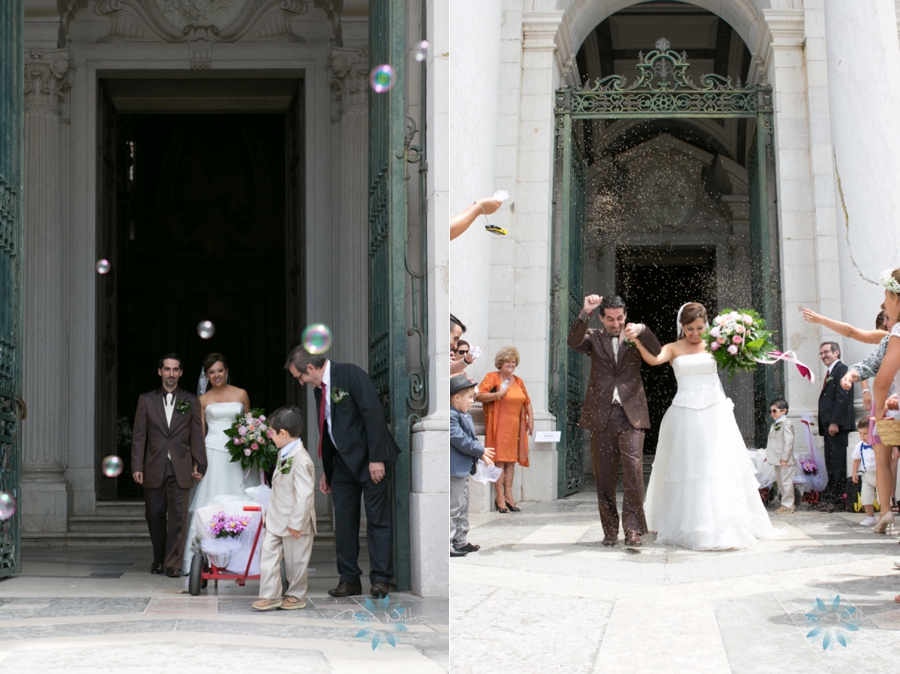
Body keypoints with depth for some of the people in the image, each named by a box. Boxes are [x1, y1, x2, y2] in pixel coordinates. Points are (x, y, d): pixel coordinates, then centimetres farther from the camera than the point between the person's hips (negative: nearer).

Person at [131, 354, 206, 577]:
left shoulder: (191, 402, 8)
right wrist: (137, 467, -3)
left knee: (178, 516, -5)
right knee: (155, 516, 6)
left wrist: (199, 465, -2)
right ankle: (158, 559, 22)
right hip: (154, 469, 1)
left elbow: (197, 435, 6)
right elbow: (139, 435, 5)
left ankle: (173, 563, 0)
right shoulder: (146, 400, 8)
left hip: (180, 469, -1)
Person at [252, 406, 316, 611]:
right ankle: (270, 596, 9)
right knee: (268, 555, 4)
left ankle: (296, 596, 22)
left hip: (294, 523, -9)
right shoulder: (284, 455, 7)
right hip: (276, 520, 9)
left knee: (295, 561, 7)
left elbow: (304, 495, -26)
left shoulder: (301, 460, -24)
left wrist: (296, 523, -23)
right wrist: (271, 513, 20)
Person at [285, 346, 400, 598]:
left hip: (370, 460, -8)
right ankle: (349, 579, 9)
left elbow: (374, 413, -19)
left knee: (377, 519, -4)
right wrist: (326, 471, 22)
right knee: (344, 521, 4)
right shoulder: (318, 389, 12)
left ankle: (380, 579, -1)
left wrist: (376, 458, -22)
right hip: (343, 462, 8)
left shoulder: (351, 374, -13)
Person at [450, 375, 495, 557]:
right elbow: (460, 440, -22)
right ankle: (447, 544, -3)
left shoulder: (465, 416, 15)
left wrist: (482, 454, 5)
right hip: (454, 469, -11)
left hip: (464, 468, 11)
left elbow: (471, 439, 19)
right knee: (453, 508, -7)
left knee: (463, 507, 17)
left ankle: (461, 541, 25)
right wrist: (481, 451, -12)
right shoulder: (451, 417, -18)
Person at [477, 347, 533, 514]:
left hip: (515, 425, 6)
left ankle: (508, 495, 7)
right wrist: (499, 394, -17)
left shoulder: (518, 381, 18)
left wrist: (530, 419, 12)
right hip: (499, 425, -6)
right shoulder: (492, 377, 0)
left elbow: (527, 402, 22)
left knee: (511, 460, 4)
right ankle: (500, 497, -7)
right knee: (500, 460, -8)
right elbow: (479, 395, -11)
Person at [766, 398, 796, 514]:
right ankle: (787, 504, 21)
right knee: (780, 482, 14)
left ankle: (787, 506, -2)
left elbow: (788, 441, -19)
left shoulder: (786, 424, -12)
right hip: (777, 460, 10)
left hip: (785, 461, -10)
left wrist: (785, 458, -23)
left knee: (786, 482, -6)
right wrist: (768, 455, 16)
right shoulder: (774, 425, 16)